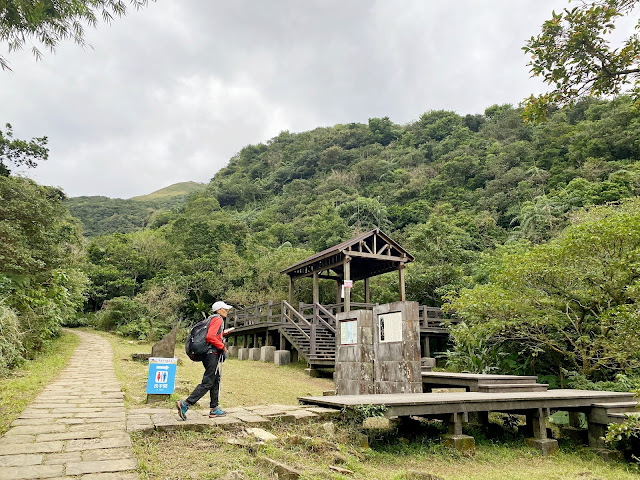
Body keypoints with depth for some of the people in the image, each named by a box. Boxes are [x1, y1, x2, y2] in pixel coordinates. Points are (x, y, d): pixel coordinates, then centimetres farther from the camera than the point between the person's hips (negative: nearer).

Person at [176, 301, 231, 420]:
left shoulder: (212, 319, 20)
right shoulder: (218, 319, -10)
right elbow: (210, 336, -22)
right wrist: (222, 347, -14)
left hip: (209, 355, 11)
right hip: (213, 355, -11)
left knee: (216, 381, 13)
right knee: (207, 382, -10)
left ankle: (214, 410, 17)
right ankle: (185, 404, -10)